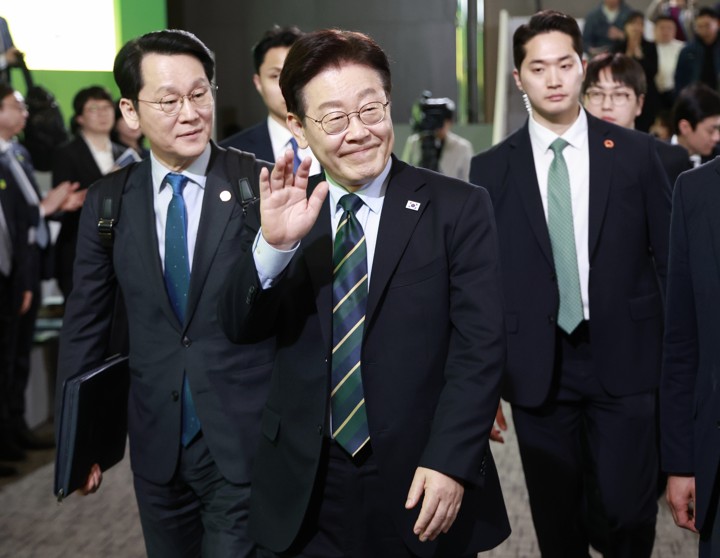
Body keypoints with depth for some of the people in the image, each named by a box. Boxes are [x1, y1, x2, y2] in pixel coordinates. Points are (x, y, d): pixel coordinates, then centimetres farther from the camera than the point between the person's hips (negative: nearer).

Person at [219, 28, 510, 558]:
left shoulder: (458, 207, -5)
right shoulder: (282, 210, 3)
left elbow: (480, 346, -8)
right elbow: (240, 328, -4)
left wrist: (450, 461, -17)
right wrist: (274, 243, -20)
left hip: (420, 484, -2)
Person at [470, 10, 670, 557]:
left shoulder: (635, 152, 1)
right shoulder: (491, 168, 2)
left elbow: (670, 255, 4)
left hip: (623, 359, 0)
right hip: (537, 367, 1)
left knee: (632, 509, 3)